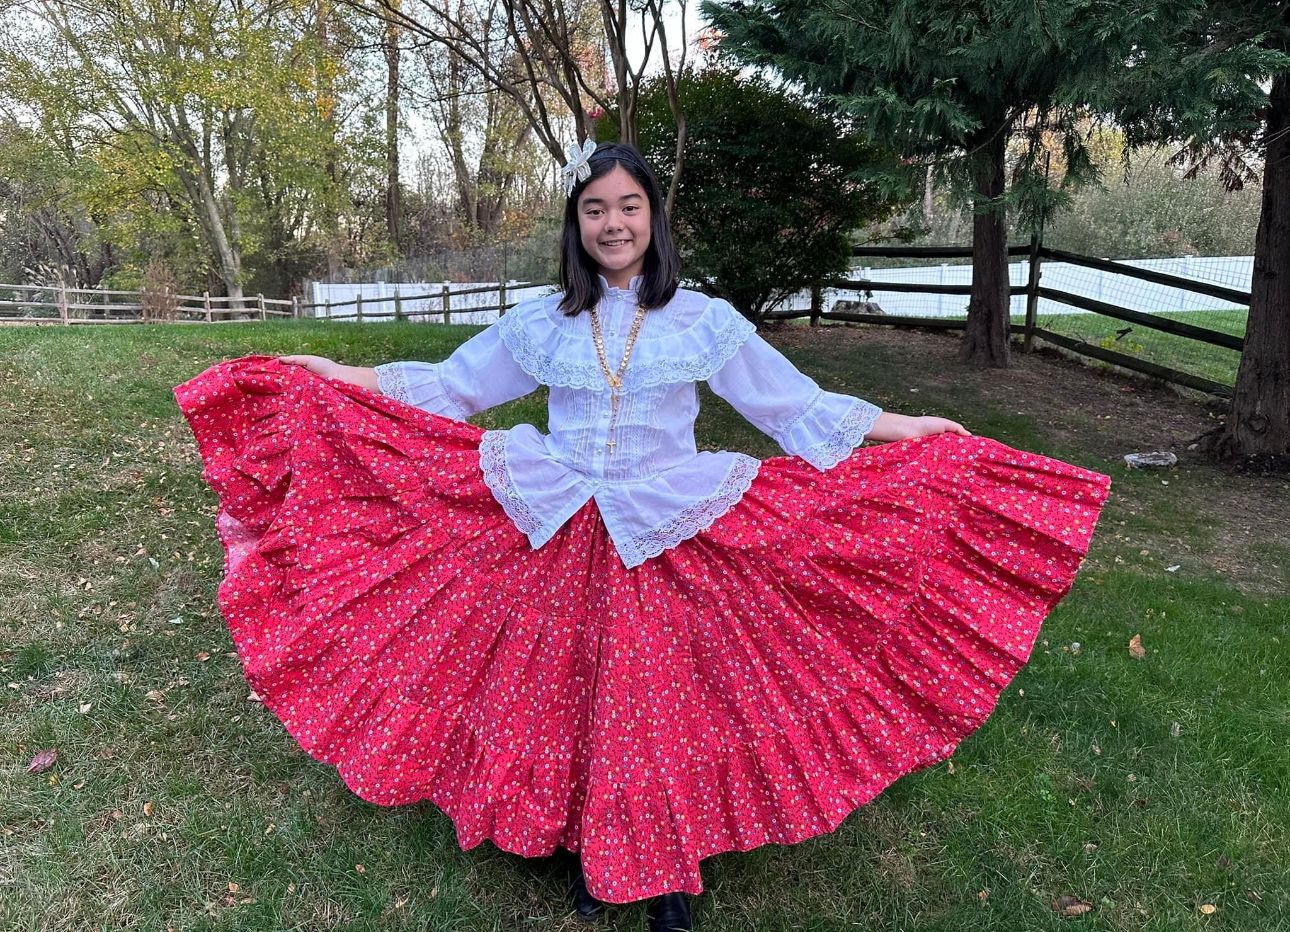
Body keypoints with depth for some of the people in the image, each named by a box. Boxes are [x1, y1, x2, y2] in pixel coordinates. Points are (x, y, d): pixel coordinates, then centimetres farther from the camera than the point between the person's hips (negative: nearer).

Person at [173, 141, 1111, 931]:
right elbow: (445, 387, 12)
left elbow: (795, 405, 2)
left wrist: (911, 429, 0)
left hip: (671, 548, -1)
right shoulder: (541, 324, 4)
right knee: (569, 694, 10)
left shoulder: (706, 321, -1)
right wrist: (331, 374, 9)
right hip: (563, 547, 2)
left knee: (663, 702, 6)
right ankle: (590, 848, 34)